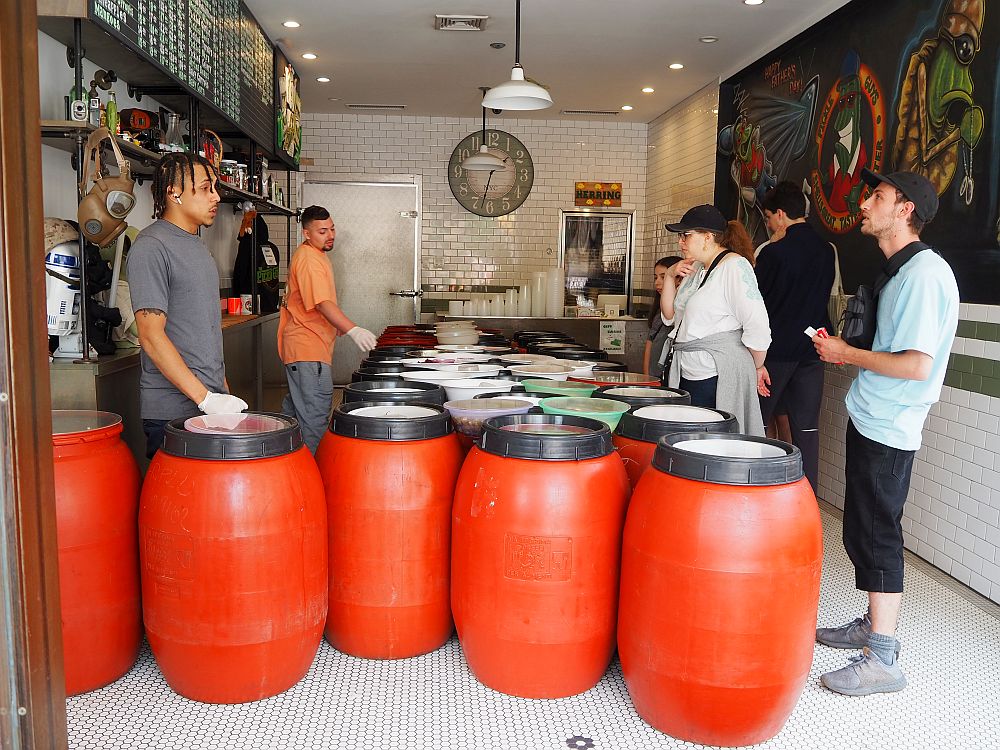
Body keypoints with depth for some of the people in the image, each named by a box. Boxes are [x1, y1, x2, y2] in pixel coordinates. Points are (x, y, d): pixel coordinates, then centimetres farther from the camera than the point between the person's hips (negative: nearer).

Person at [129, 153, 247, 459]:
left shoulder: (197, 245, 15)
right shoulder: (152, 247, -12)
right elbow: (152, 335, -19)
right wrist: (205, 398, -21)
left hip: (212, 398, 8)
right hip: (173, 410, -8)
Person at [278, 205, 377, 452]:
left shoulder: (314, 255, 17)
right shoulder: (309, 260, -17)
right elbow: (323, 303, -29)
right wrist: (353, 330, -39)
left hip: (302, 347, 11)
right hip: (308, 349, -11)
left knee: (294, 409, 20)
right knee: (315, 413, -11)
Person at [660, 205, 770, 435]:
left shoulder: (735, 265, -12)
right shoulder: (696, 269, 16)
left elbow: (757, 327, -15)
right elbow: (669, 315, 18)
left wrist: (756, 368, -3)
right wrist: (670, 276, 5)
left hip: (719, 379, -8)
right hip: (689, 376, 8)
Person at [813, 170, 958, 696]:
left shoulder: (925, 273, -17)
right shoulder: (903, 271, 14)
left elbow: (917, 364, -24)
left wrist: (847, 354, -14)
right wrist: (845, 353, 10)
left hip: (886, 428, -10)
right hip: (871, 419, 10)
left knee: (876, 536, -5)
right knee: (863, 532, 17)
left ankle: (882, 660, 4)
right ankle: (872, 625, 31)